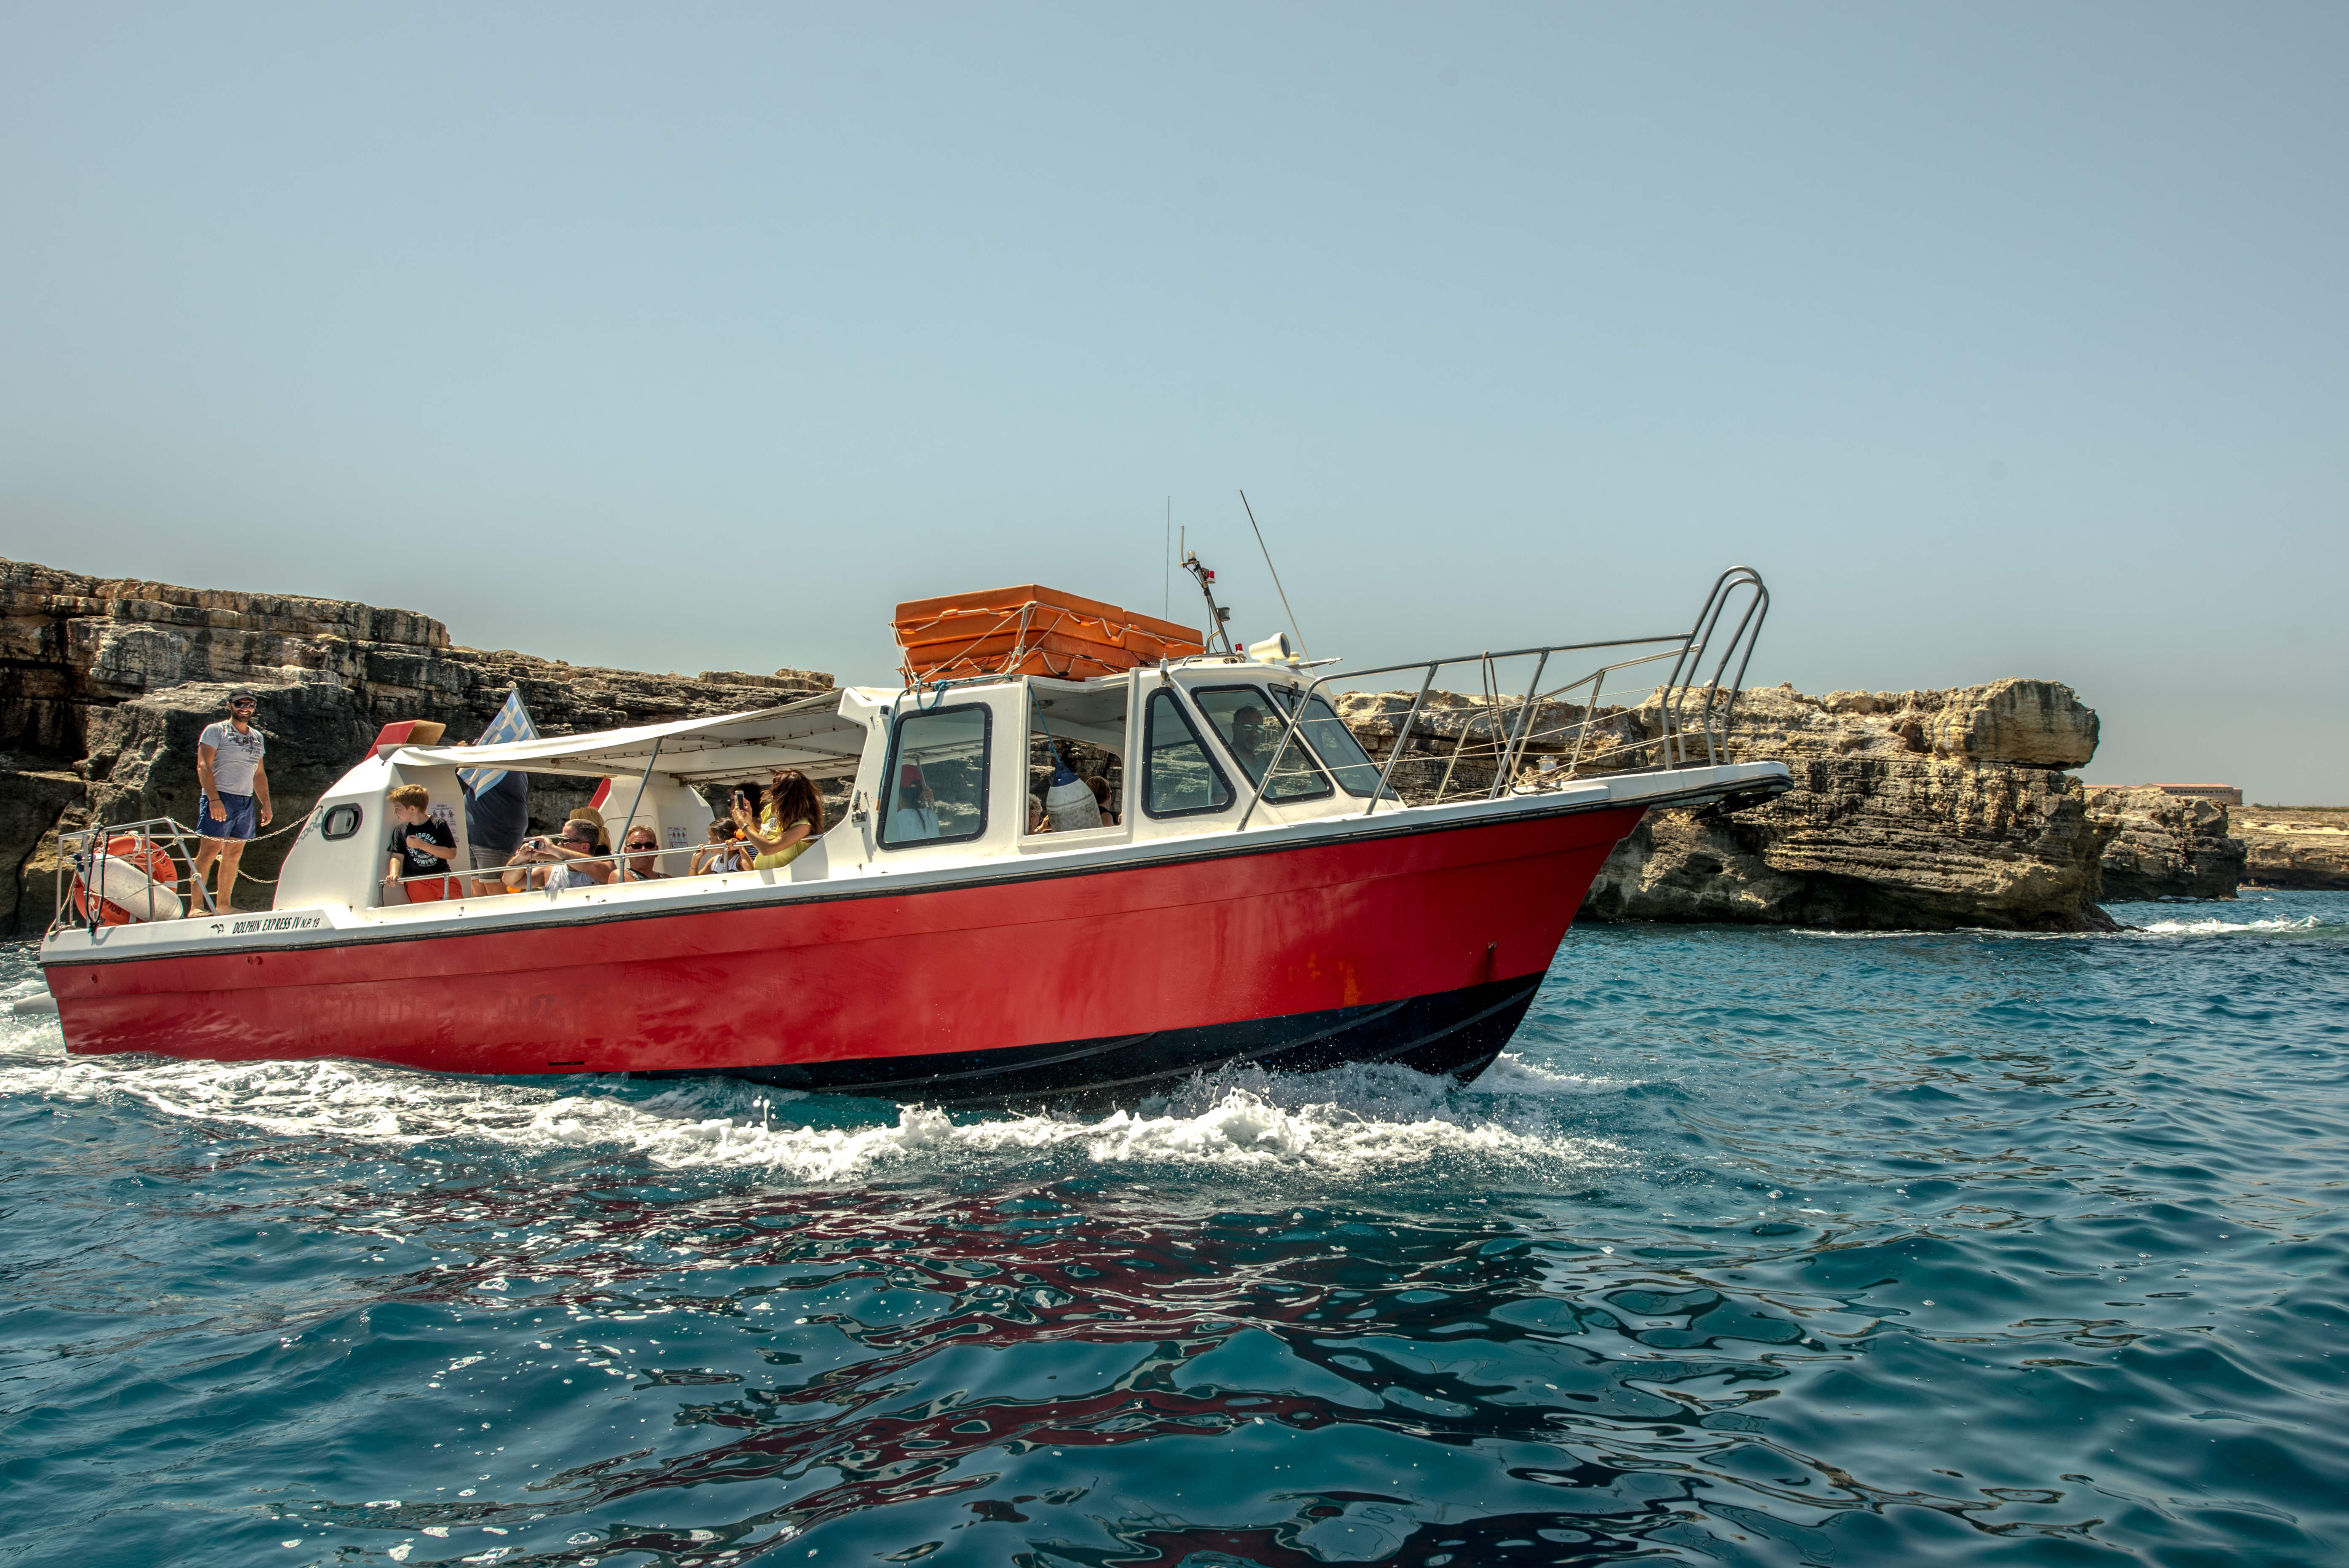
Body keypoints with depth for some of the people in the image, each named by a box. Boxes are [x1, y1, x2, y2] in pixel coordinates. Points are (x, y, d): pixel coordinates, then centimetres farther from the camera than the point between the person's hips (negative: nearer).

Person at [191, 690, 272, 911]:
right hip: (220, 799, -6)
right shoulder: (216, 731, 1)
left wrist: (266, 805, 16)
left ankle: (224, 905, 10)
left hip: (247, 802, 6)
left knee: (234, 854, 6)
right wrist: (214, 799, -19)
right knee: (209, 851, -10)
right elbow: (203, 766, -8)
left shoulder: (257, 738, 19)